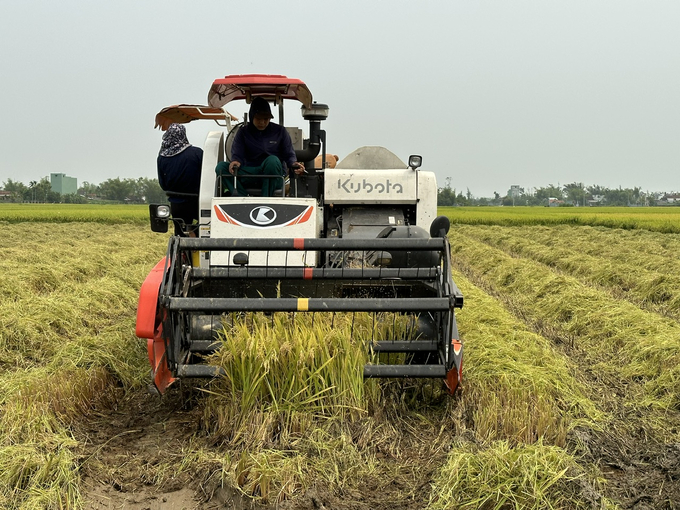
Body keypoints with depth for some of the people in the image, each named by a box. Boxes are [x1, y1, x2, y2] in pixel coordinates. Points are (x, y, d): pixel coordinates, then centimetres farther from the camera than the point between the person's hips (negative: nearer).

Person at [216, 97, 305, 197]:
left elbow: (289, 155, 7)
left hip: (275, 177, -2)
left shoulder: (280, 131, 6)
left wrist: (294, 164, -18)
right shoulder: (243, 132, 9)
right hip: (250, 175, 2)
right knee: (221, 167, -18)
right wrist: (235, 162, -24)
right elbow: (237, 155, 1)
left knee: (272, 160, -36)